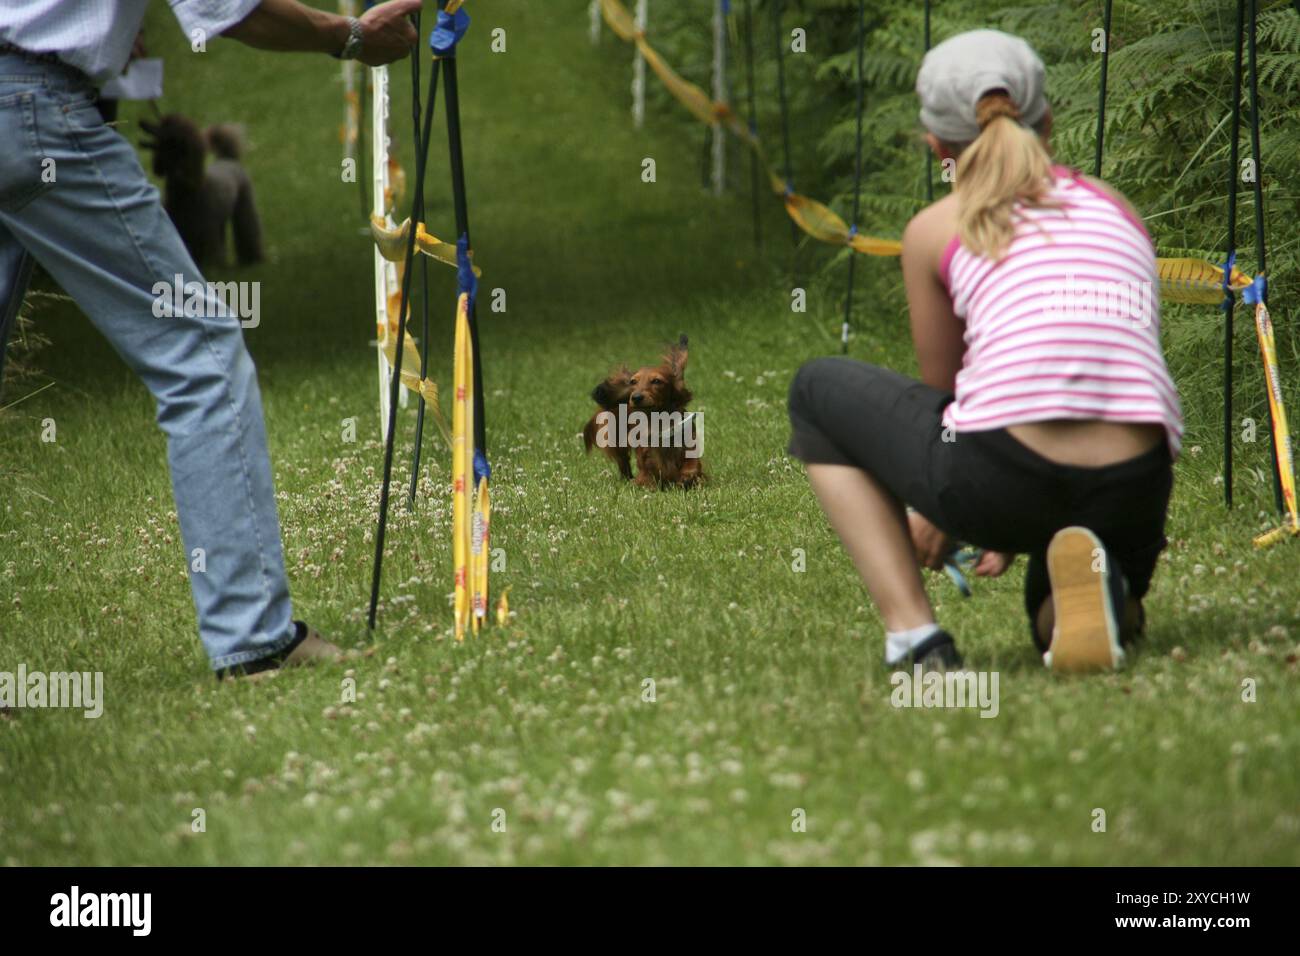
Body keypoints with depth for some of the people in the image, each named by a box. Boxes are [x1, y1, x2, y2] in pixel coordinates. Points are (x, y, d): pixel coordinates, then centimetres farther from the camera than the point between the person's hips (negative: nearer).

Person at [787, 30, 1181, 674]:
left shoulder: (935, 229, 12)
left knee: (818, 391, 24)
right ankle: (1096, 580, -3)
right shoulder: (1115, 209, 23)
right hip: (1135, 494, 4)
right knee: (1059, 623, 38)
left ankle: (913, 633, 8)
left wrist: (936, 519, 42)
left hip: (1005, 482, -4)